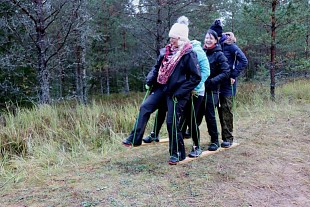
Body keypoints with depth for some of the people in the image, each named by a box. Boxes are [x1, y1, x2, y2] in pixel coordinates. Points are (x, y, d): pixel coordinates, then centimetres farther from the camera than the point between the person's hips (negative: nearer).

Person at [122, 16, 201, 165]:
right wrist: (149, 80, 2)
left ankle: (177, 153, 13)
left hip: (176, 93, -7)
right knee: (144, 108, -2)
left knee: (172, 122, -3)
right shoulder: (166, 50, 7)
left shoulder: (189, 54, -13)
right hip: (161, 88, 7)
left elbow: (196, 77, -15)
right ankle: (134, 139, 9)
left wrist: (180, 92, -17)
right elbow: (157, 67, 18)